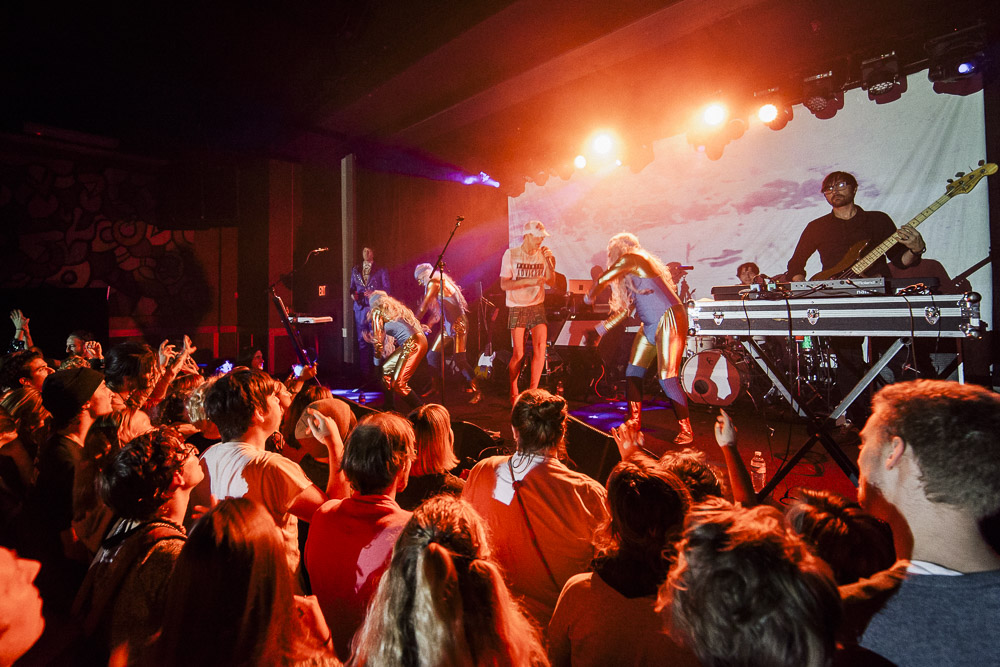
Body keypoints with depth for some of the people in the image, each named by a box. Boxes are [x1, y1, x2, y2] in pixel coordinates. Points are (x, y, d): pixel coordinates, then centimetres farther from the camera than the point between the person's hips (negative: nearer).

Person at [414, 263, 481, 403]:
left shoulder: (434, 283, -10)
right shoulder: (440, 283, 18)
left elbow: (422, 308, -10)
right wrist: (428, 324, 15)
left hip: (458, 323, -10)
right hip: (447, 325, 10)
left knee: (459, 359, -15)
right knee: (432, 355, 10)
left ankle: (477, 391, -11)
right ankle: (436, 387, 23)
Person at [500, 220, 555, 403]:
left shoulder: (543, 254, 5)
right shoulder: (511, 254, -5)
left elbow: (551, 281, 0)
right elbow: (504, 285, -10)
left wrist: (549, 261, -13)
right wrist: (529, 281, -21)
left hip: (537, 307, 3)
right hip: (517, 309, -3)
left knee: (540, 346, -17)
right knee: (518, 355, -2)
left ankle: (532, 391, -8)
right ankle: (513, 393, 20)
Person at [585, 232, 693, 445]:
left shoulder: (631, 258, -7)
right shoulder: (629, 274, 20)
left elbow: (601, 281, -8)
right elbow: (626, 308, 22)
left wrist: (588, 298, 12)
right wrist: (600, 329, 24)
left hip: (669, 321, -10)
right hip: (650, 325, 10)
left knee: (667, 378, -12)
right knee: (633, 373, 6)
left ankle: (686, 430, -1)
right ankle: (633, 424, 16)